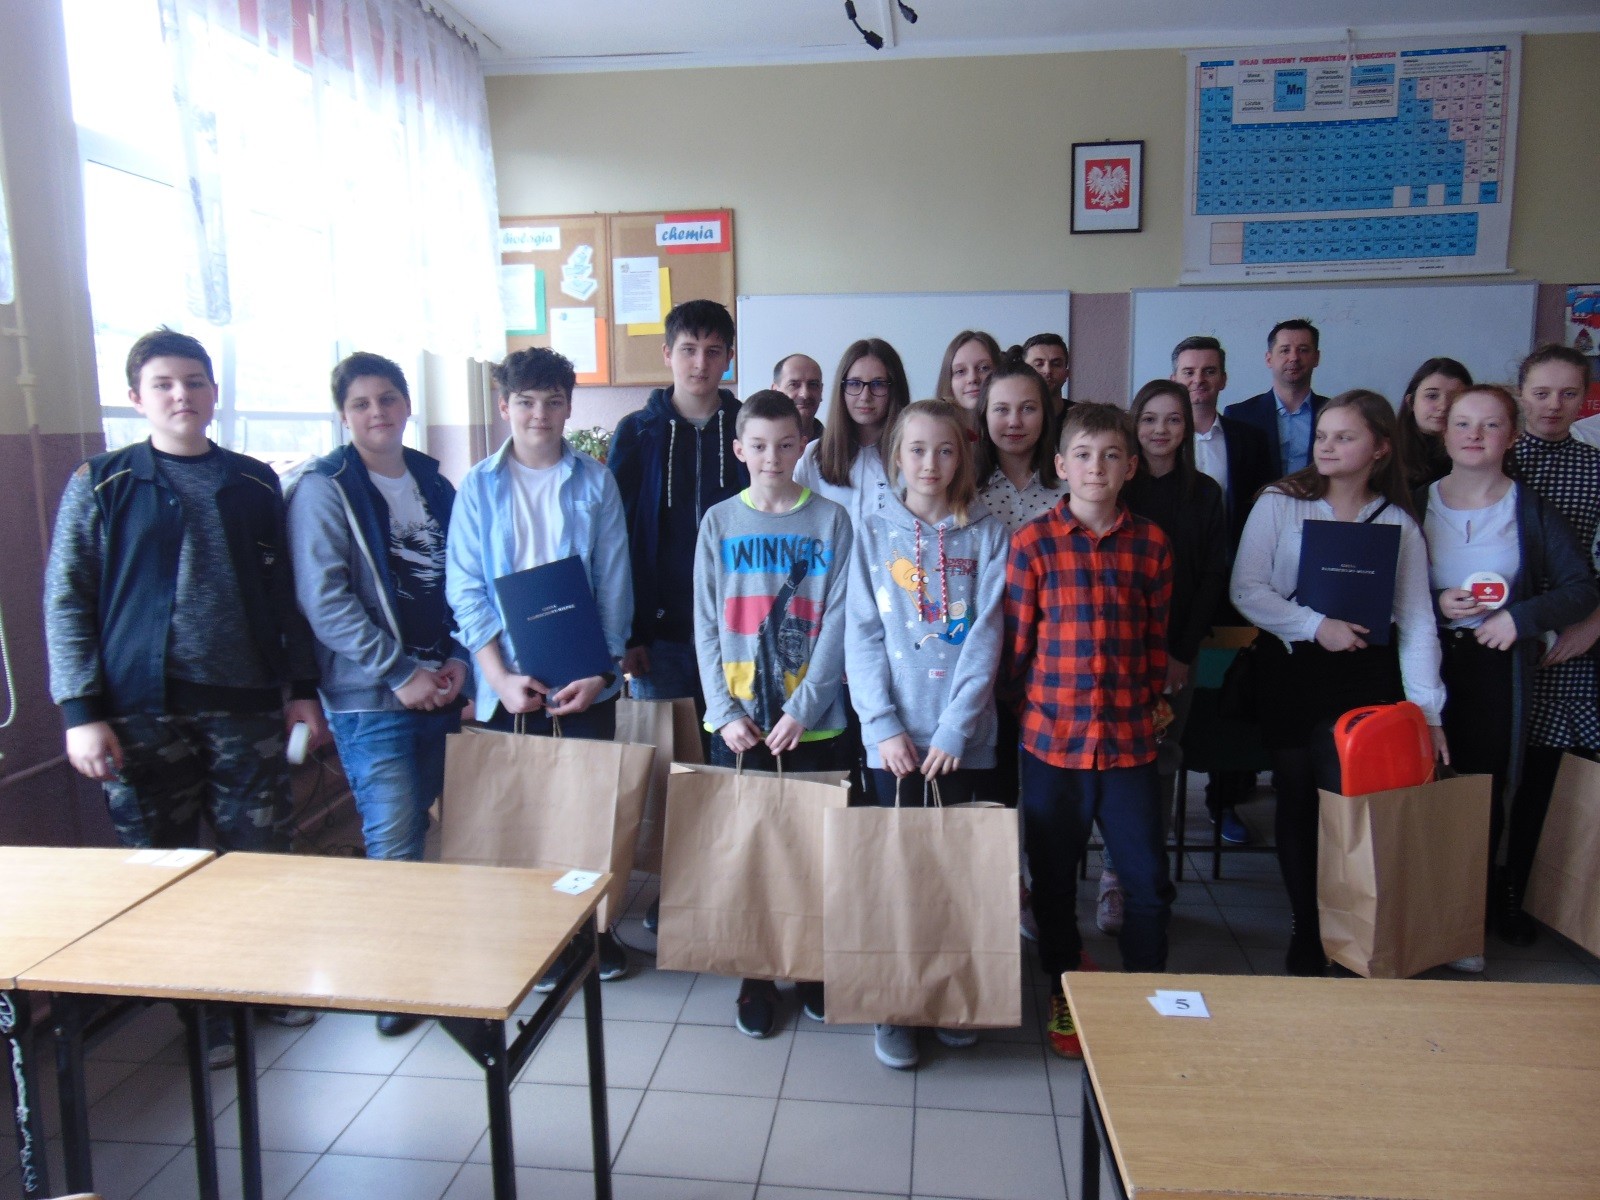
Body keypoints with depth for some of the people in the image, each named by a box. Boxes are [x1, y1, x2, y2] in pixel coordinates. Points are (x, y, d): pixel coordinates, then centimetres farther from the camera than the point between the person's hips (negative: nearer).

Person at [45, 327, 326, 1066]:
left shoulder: (254, 485, 10)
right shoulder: (101, 486, 2)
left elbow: (286, 595, 13)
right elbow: (66, 602, 0)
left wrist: (301, 687, 9)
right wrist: (81, 711, -7)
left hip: (246, 705, 2)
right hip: (142, 713, -1)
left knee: (262, 856, 7)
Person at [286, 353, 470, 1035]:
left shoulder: (434, 485, 13)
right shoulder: (324, 489, -5)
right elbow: (323, 600, -12)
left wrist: (457, 659, 0)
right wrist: (401, 673, -14)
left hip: (440, 689, 5)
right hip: (371, 697, -5)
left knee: (432, 832, 11)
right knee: (394, 844, -5)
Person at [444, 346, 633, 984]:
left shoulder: (594, 482, 3)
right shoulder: (480, 485, 2)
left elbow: (614, 583, 1)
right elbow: (465, 589, -1)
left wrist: (600, 670, -8)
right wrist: (499, 676, -11)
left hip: (585, 678, 0)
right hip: (509, 679, 0)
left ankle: (596, 927, 25)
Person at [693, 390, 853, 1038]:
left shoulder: (831, 521, 1)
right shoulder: (719, 523, 4)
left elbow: (838, 624, -4)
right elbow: (706, 627, 2)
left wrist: (802, 709, -13)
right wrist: (724, 712, -8)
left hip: (812, 722, -1)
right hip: (738, 723, 1)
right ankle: (756, 977, 24)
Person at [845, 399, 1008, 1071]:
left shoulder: (986, 535, 3)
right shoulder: (874, 532, 4)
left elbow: (985, 637, -3)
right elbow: (862, 637, -1)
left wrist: (954, 728, -11)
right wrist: (884, 726, -10)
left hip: (962, 738, 0)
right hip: (893, 737, 0)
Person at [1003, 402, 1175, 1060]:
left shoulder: (1150, 543, 2)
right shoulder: (1033, 542, -4)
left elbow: (1157, 641, 10)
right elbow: (1016, 642, 0)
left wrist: (1146, 705, 7)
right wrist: (1032, 712, 3)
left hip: (1130, 739, 1)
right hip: (1053, 739, -1)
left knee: (1148, 877, 6)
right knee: (1054, 878, 13)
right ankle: (1065, 991, 34)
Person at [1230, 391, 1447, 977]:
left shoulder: (1398, 522, 6)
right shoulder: (1280, 504, 0)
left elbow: (1417, 621, 4)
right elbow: (1246, 589, -7)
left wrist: (1427, 709, -1)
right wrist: (1315, 625, -16)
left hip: (1366, 674, 1)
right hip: (1290, 670, 0)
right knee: (1298, 801, 5)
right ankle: (1306, 934, 20)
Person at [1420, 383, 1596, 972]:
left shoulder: (1530, 510, 4)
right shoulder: (1416, 503, 5)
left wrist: (1520, 617, -12)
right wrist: (1436, 604, -12)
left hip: (1497, 666, 0)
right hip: (1426, 663, 0)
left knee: (1484, 797, 2)